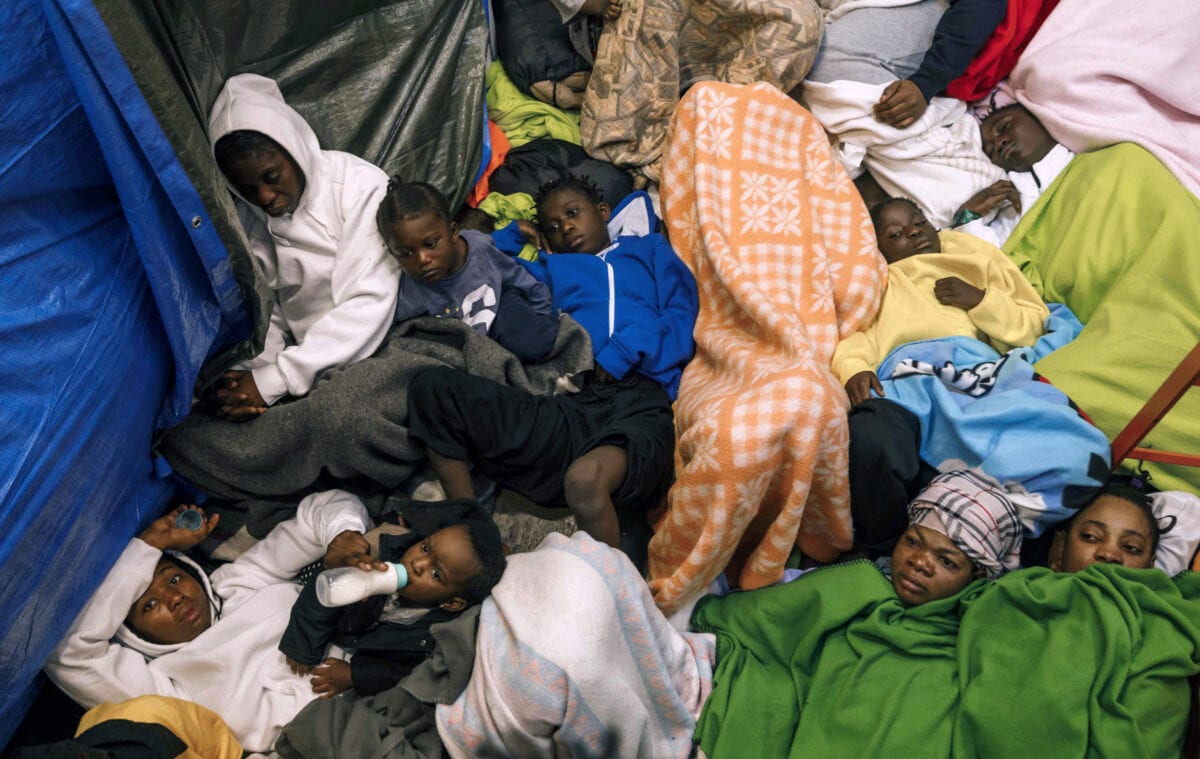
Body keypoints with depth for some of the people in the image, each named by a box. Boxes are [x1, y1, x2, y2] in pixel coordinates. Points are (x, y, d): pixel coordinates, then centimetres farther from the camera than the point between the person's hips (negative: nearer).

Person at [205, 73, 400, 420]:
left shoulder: (360, 186, -12)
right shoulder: (247, 220, 3)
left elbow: (367, 303, -19)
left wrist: (274, 380, -21)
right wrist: (254, 372, -17)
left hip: (375, 349, -4)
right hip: (309, 362, 4)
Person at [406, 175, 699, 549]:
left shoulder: (649, 248, 28)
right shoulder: (549, 269, 35)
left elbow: (682, 319, 9)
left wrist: (622, 353, -5)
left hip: (642, 403, -3)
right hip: (569, 408, 4)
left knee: (586, 478, -39)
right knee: (432, 388, -16)